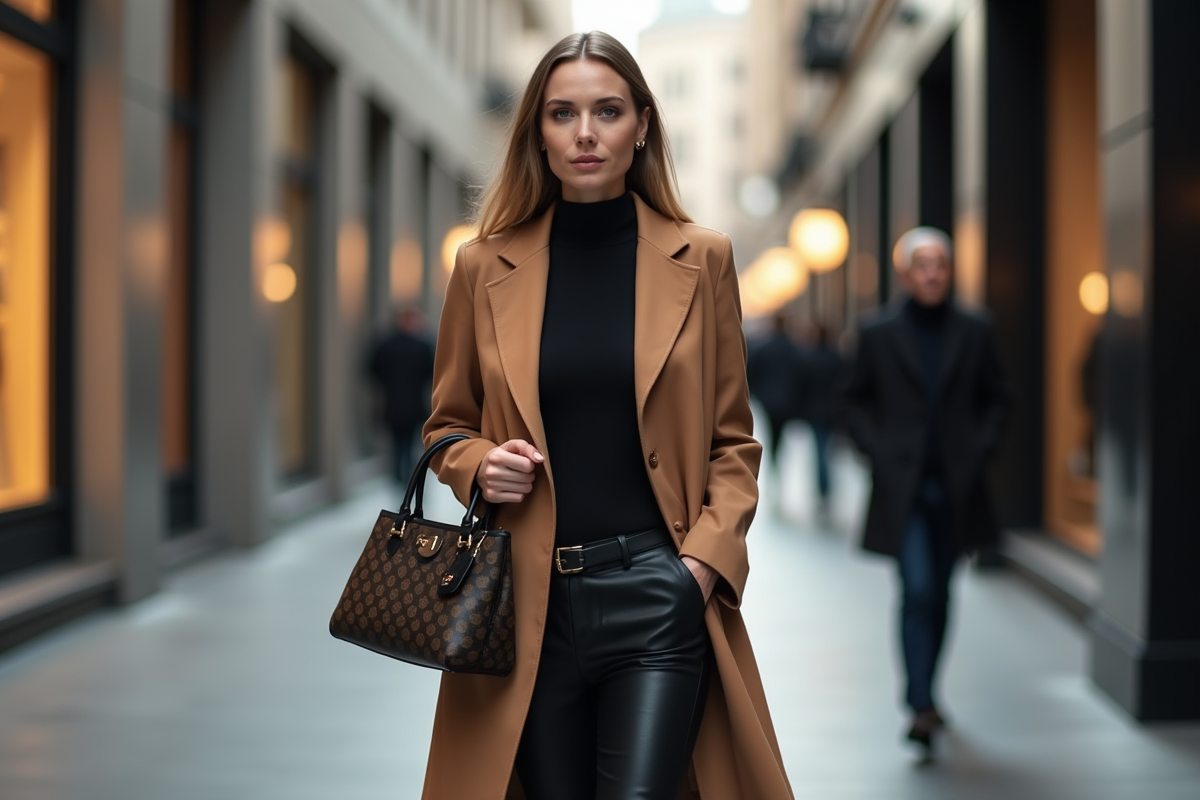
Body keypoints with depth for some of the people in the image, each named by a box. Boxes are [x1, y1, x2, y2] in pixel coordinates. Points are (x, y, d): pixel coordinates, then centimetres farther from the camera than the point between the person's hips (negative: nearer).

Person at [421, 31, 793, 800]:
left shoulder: (701, 260, 3)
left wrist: (708, 556, -8)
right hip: (530, 599, 2)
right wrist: (480, 464, -7)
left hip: (656, 593, -1)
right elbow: (447, 426, 15)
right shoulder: (487, 266, 5)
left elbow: (732, 439, 7)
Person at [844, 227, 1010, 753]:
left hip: (956, 486, 3)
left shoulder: (974, 333, 4)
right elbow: (856, 402, 8)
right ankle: (921, 707, -13)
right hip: (902, 486, -3)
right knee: (917, 590, -14)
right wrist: (877, 449, -5)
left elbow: (996, 398, 11)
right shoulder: (879, 336, 0)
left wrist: (981, 448, -2)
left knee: (939, 594, 12)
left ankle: (923, 694, 28)